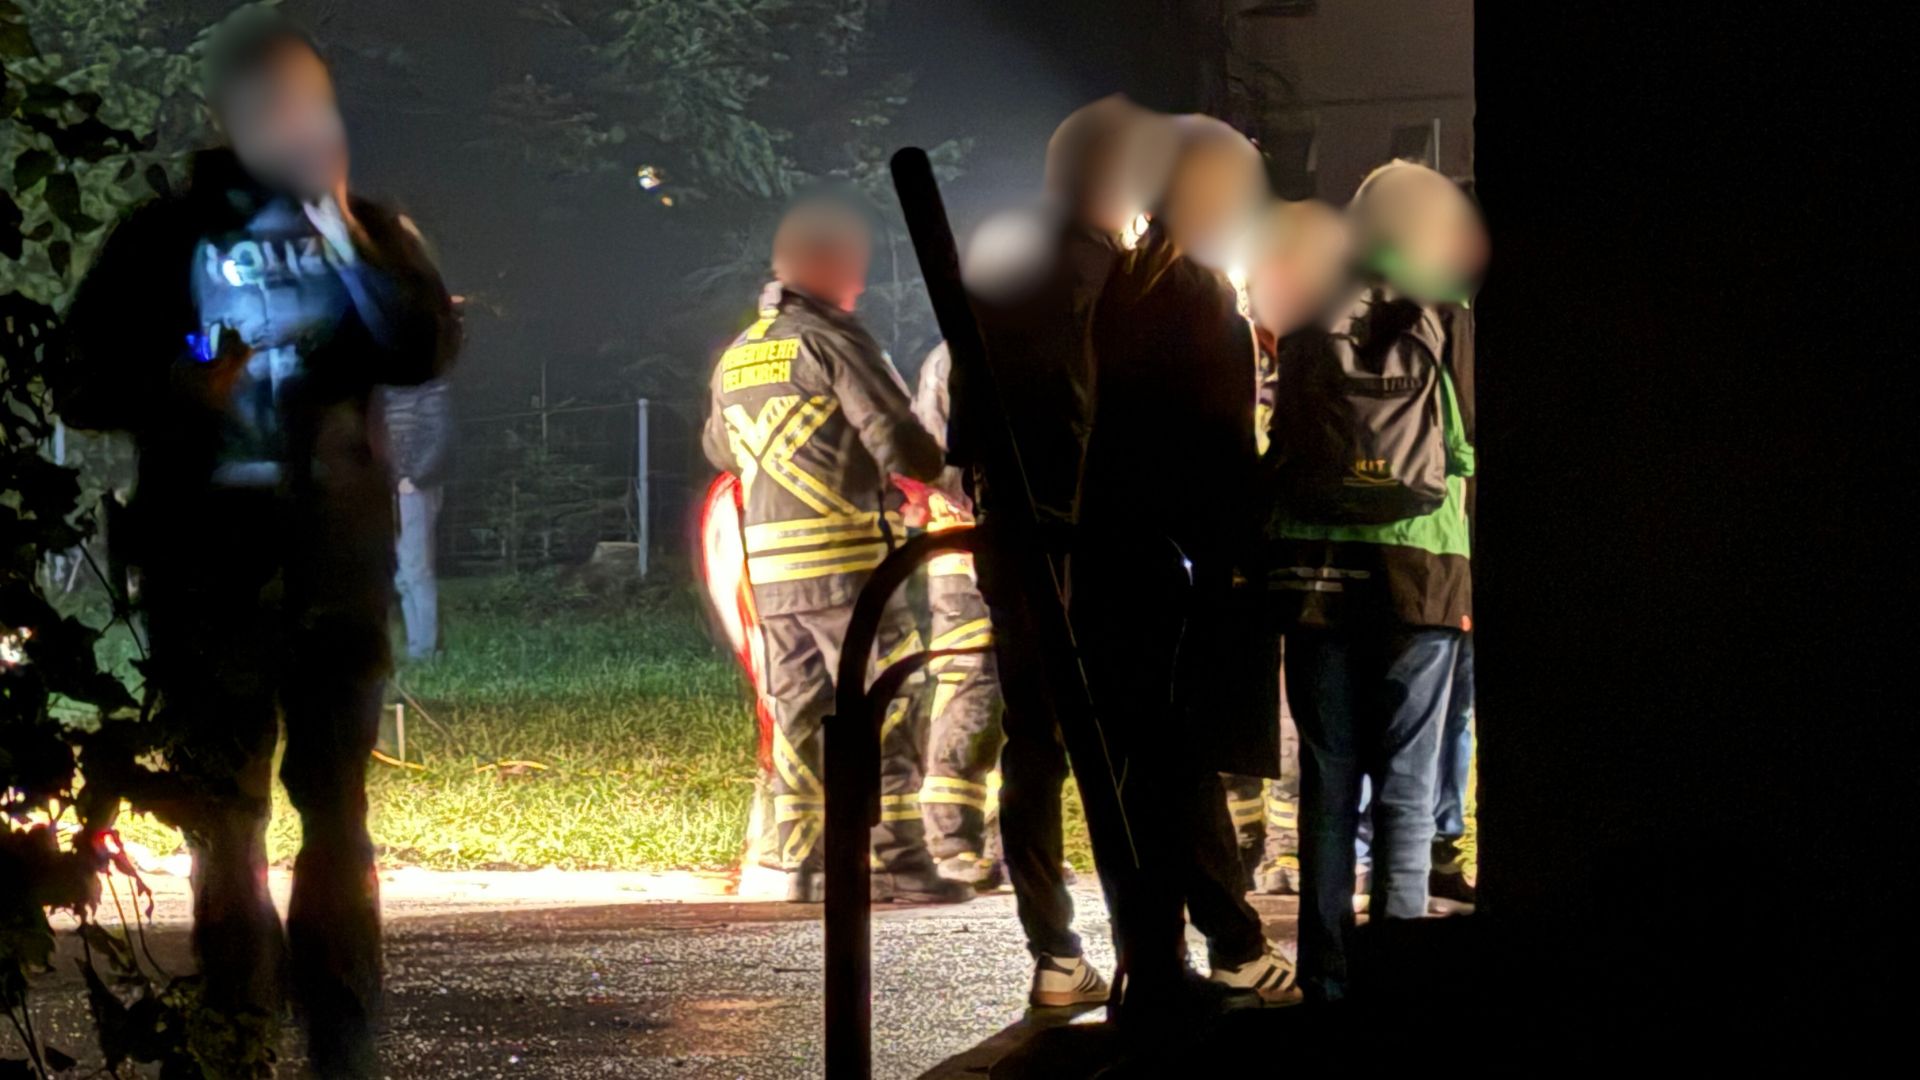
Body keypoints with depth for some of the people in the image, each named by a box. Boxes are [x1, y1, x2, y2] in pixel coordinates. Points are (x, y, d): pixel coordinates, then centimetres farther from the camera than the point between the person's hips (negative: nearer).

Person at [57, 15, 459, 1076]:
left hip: (339, 553, 1)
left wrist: (343, 231, -17)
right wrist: (180, 390, -16)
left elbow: (428, 349, -9)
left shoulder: (365, 228, 6)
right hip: (208, 558, -1)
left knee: (337, 797, 4)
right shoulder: (162, 241, 2)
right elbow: (83, 388, 2)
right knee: (223, 799, 3)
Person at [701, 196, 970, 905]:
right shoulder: (832, 340, -9)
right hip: (845, 558, -7)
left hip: (769, 567, 7)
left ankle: (803, 864, 11)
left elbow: (720, 449, 30)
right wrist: (946, 471, 4)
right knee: (885, 712, -4)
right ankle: (898, 861, -6)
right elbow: (899, 441, -15)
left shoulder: (736, 357, 15)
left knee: (799, 714, 11)